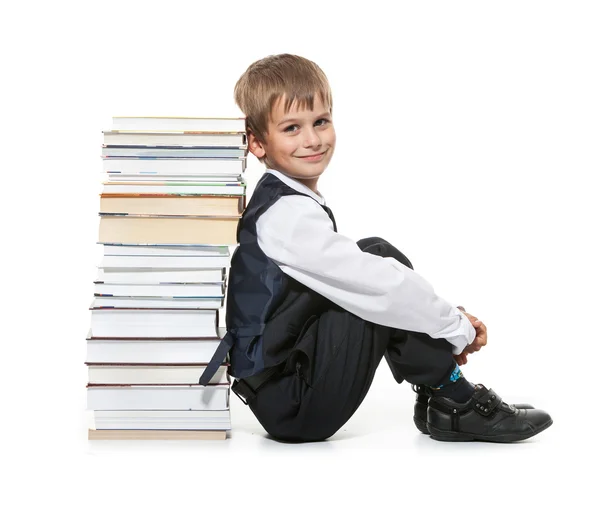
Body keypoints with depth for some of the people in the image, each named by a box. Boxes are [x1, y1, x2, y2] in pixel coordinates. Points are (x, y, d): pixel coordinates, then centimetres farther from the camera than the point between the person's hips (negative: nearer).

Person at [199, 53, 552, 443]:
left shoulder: (283, 203, 13)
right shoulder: (291, 215, -19)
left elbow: (352, 281, 18)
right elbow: (376, 285, -23)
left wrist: (449, 322, 10)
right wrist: (458, 327, -8)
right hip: (293, 407, -10)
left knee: (376, 255, 8)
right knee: (381, 258, -13)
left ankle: (437, 397, 5)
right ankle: (457, 407, -7)